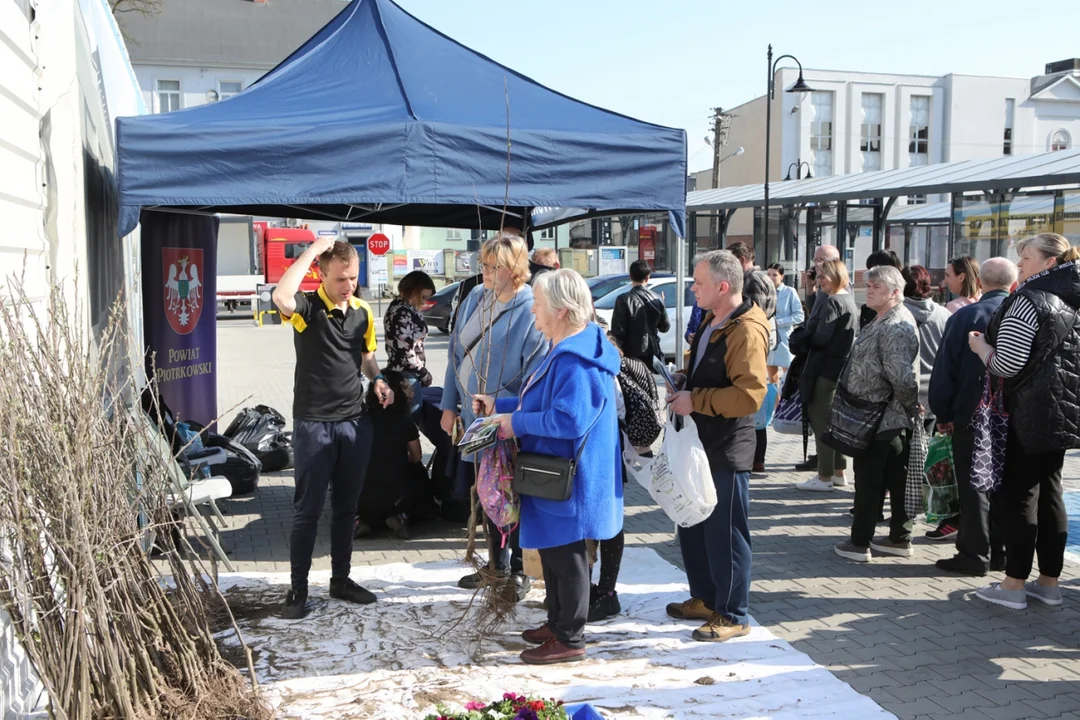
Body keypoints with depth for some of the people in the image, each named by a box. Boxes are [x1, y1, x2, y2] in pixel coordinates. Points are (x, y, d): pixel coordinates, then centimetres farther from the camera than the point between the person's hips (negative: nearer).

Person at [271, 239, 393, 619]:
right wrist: (312, 249, -26)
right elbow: (281, 296, -34)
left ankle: (341, 579, 27)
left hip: (355, 422, 5)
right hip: (314, 424, -5)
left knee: (346, 507, 14)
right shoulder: (308, 307, -10)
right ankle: (298, 589, 13)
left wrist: (378, 380, -1)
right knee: (307, 510, 2)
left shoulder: (363, 313, 7)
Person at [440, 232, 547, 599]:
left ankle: (518, 571, 26)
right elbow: (456, 354, 10)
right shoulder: (475, 299, 4)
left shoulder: (531, 311, -16)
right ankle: (496, 564, 35)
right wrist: (449, 406, 10)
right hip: (474, 417, 7)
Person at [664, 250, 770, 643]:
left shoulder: (746, 331, -19)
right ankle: (704, 598, 35)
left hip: (727, 450, -10)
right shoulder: (711, 321, 13)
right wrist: (684, 379, 7)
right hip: (700, 443, 10)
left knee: (725, 533, 1)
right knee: (692, 526, 19)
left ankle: (733, 615, 16)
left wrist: (695, 400, -22)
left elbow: (750, 395, -28)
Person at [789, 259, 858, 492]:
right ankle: (839, 472, 26)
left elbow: (821, 336, -24)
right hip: (841, 366, 10)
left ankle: (824, 477, 2)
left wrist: (800, 339, -6)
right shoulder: (848, 299, 14)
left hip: (825, 368, -10)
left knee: (821, 421, -3)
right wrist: (806, 337, 6)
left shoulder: (831, 302, -17)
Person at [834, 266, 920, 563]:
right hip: (893, 416, 10)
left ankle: (859, 543, 6)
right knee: (896, 478, 15)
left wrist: (909, 404, -13)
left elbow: (901, 375, -27)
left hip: (880, 417, -10)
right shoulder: (887, 320, 15)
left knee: (869, 479, -2)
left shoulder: (894, 327, -20)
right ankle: (900, 538, 24)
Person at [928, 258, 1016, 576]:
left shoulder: (966, 316, -10)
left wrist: (943, 413, 0)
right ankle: (1002, 552, 21)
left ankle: (975, 555, 7)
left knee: (974, 485, 3)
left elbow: (945, 369, -10)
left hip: (972, 416, -4)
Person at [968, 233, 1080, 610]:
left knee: (1019, 494, -2)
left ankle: (1014, 585, 4)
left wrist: (980, 345, -2)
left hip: (1031, 412, -8)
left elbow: (1006, 365, -19)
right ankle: (1049, 582, 20)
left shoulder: (1028, 301, -15)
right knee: (1050, 492, 13)